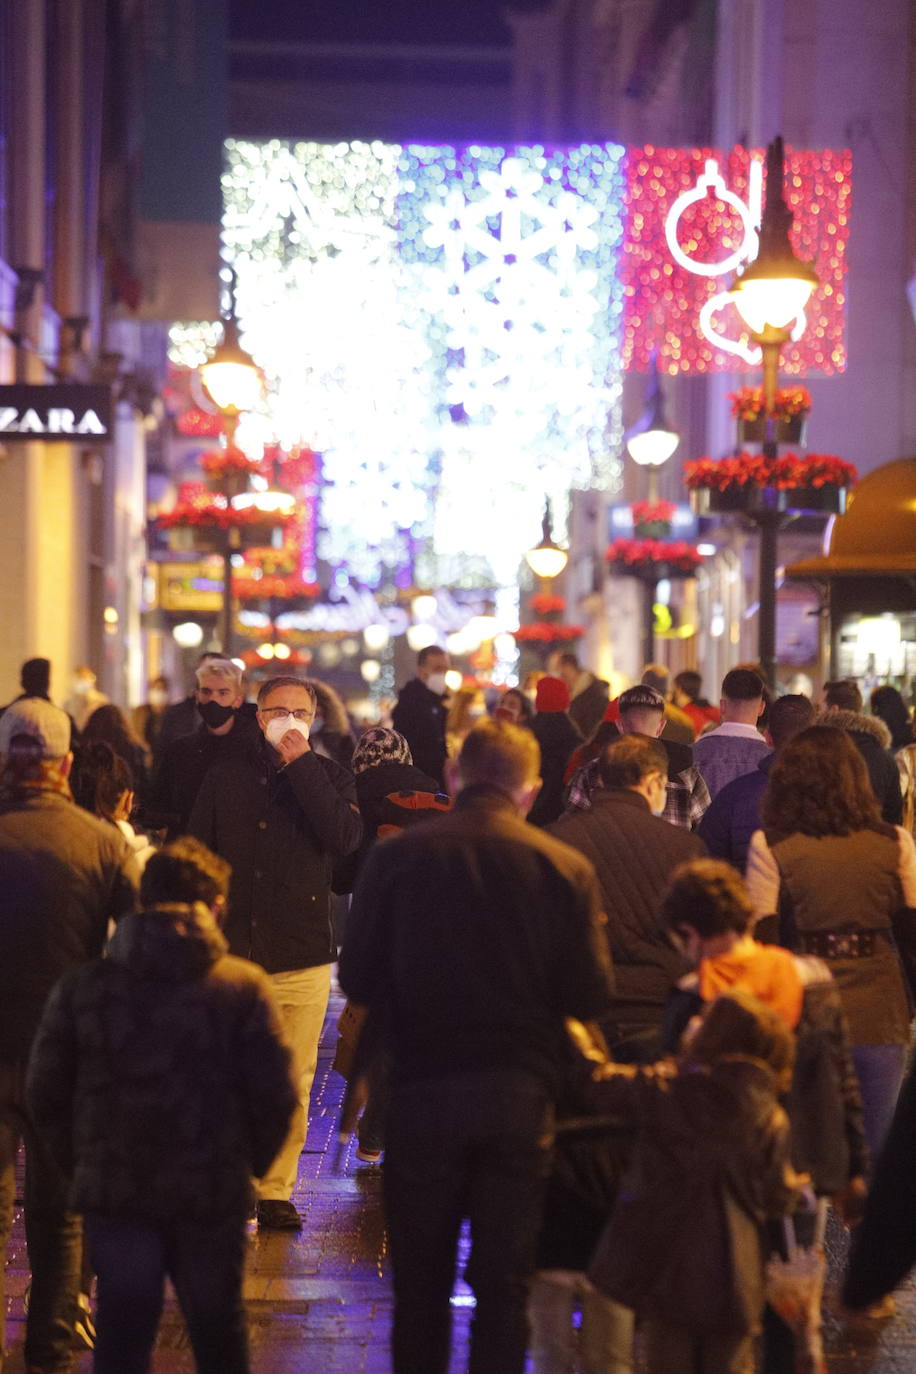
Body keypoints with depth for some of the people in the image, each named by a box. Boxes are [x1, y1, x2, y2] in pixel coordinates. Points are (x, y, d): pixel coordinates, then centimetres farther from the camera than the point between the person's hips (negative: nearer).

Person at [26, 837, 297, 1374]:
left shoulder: (81, 987, -1)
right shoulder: (245, 987, -7)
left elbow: (45, 1093, 1)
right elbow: (276, 1094, -9)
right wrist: (251, 1164, 8)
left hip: (114, 1194, 1)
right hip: (214, 1195, -1)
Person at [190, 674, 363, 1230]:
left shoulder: (329, 777, 6)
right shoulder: (227, 777, 7)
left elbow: (345, 836, -14)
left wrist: (300, 765, -13)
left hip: (303, 957, 0)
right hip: (232, 953, 0)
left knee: (293, 1083, 2)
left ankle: (276, 1190, 12)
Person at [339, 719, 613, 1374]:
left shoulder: (396, 856, -7)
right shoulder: (566, 867, -7)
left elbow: (358, 977, -3)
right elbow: (591, 994, -6)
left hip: (423, 1091, 0)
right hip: (519, 1097, 0)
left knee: (421, 1279, 13)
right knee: (504, 1282, 9)